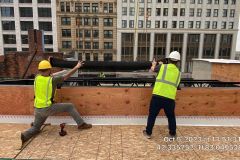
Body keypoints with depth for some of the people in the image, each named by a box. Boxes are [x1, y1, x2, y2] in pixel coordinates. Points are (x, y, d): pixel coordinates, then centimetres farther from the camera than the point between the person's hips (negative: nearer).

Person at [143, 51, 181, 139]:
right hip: (170, 98, 3)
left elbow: (152, 69, 18)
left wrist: (154, 64, 43)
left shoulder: (163, 66, 2)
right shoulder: (178, 72, 13)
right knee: (171, 116, 23)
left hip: (158, 96, -2)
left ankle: (148, 133, 23)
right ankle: (172, 133, 34)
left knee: (152, 115, 12)